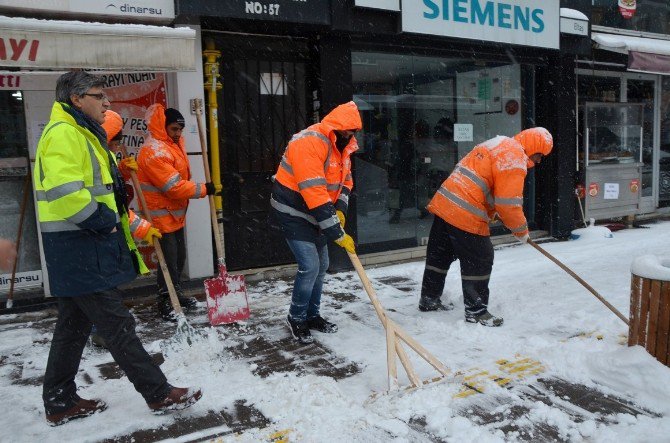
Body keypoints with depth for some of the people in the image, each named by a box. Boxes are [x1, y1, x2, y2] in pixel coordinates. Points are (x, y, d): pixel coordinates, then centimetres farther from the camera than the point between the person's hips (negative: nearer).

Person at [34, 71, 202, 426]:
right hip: (80, 250, -11)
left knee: (74, 324, 16)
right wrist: (102, 223, -17)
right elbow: (64, 191, -28)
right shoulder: (63, 134, -14)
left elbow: (101, 191, 26)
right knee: (117, 325, -3)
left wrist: (134, 225, 19)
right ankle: (159, 394, 7)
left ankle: (60, 402, 28)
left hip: (81, 249, 11)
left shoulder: (83, 134, 20)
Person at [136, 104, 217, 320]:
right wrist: (203, 189, -18)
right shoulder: (153, 152, -21)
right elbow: (174, 186, -25)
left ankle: (176, 294, 33)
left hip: (176, 213, 10)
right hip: (161, 215, -10)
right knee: (169, 259, -4)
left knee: (179, 256, 17)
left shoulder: (174, 144, 11)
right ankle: (165, 302, 10)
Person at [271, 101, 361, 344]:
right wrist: (337, 233, -30)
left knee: (321, 265, 13)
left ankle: (312, 315, 30)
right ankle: (296, 318, 9)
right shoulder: (309, 143, -27)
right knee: (310, 266, -13)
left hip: (315, 214, 9)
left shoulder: (342, 146, 4)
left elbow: (346, 180, 13)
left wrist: (340, 210, -7)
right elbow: (314, 194, -32)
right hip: (293, 213, -9)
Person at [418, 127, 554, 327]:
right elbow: (509, 203, -14)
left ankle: (429, 300, 32)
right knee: (479, 260, 2)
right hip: (466, 216, -10)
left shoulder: (498, 144, 20)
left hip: (443, 204, 10)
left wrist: (493, 211, 22)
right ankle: (476, 311, 12)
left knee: (440, 255, 19)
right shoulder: (515, 159, -11)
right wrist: (521, 230, 0)